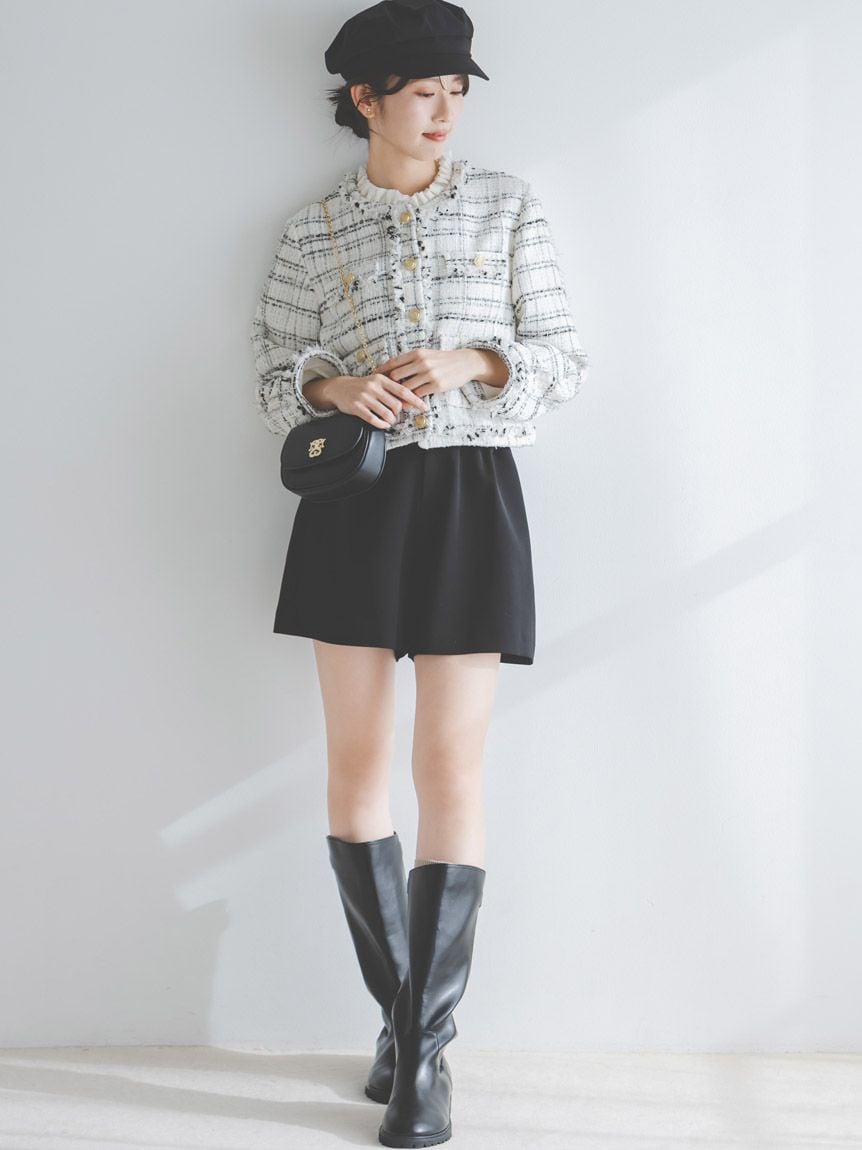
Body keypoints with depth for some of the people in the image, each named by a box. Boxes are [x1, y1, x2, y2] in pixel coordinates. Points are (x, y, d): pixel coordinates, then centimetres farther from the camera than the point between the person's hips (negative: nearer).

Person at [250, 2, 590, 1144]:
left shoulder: (508, 205, 7)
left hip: (469, 497, -1)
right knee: (356, 762, 2)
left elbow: (566, 359, 5)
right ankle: (401, 1014, 19)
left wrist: (470, 364, -13)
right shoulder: (313, 232, 8)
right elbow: (275, 378, 10)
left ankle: (426, 1049, 4)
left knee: (451, 769, -5)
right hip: (355, 498, 2)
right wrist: (333, 386, -12)